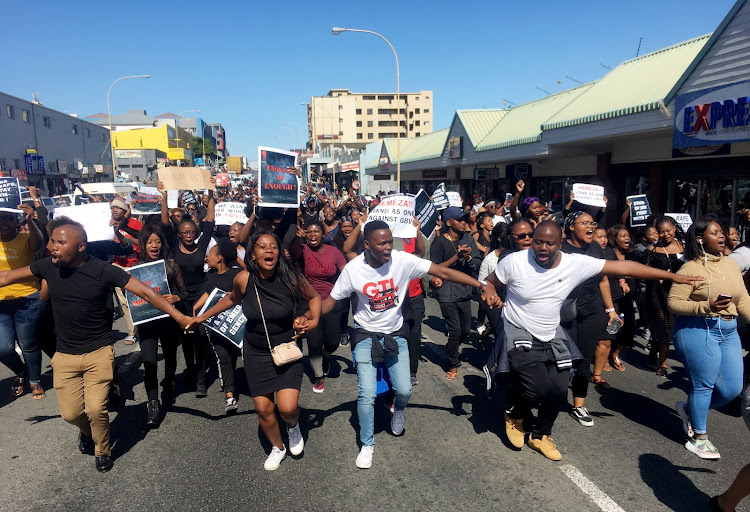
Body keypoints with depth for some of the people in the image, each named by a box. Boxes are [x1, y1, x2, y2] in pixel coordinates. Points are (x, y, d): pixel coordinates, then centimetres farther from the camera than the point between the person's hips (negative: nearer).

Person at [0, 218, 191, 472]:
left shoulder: (103, 270, -18)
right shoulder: (47, 266, -6)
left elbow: (145, 291, -21)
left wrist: (180, 317, -26)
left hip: (98, 352, -3)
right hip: (65, 354, 4)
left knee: (95, 409, -9)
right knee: (70, 413, 4)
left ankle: (103, 451, 22)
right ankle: (86, 430, 42)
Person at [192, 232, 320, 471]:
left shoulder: (291, 278, -19)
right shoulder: (244, 279, -14)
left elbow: (314, 297, 1)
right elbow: (232, 298, 10)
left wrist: (314, 320, -15)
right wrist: (203, 316, 13)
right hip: (256, 352, 2)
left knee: (287, 408, -14)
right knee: (263, 408, 6)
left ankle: (293, 426, 25)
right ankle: (277, 447, 36)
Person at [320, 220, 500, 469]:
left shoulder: (402, 260, -19)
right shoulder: (353, 269, -18)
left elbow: (443, 271, -22)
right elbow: (331, 300, -9)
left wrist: (482, 285, -30)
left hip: (395, 334, 1)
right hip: (366, 335, -1)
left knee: (404, 390, 0)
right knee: (367, 394, -8)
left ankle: (398, 409, 39)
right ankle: (367, 444, 17)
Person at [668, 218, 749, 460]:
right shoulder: (691, 268, -11)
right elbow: (673, 303, -13)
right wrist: (706, 307, -23)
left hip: (729, 331, 7)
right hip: (699, 330, -7)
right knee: (704, 385, 3)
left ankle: (689, 409, 35)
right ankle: (698, 438, 22)